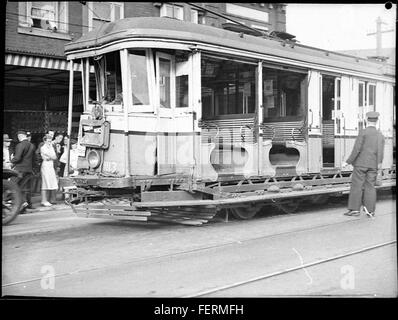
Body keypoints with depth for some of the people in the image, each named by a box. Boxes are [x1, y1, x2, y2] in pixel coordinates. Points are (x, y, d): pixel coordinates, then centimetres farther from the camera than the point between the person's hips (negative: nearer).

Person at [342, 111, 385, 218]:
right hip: (373, 165, 4)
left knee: (357, 185, -1)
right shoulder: (380, 135, 6)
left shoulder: (363, 132, -8)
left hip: (361, 163, -4)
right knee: (370, 187, 7)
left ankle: (354, 209, -4)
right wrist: (379, 164, 17)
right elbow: (380, 153, 1)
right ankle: (370, 210, 4)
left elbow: (357, 149, -13)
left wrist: (348, 162, -8)